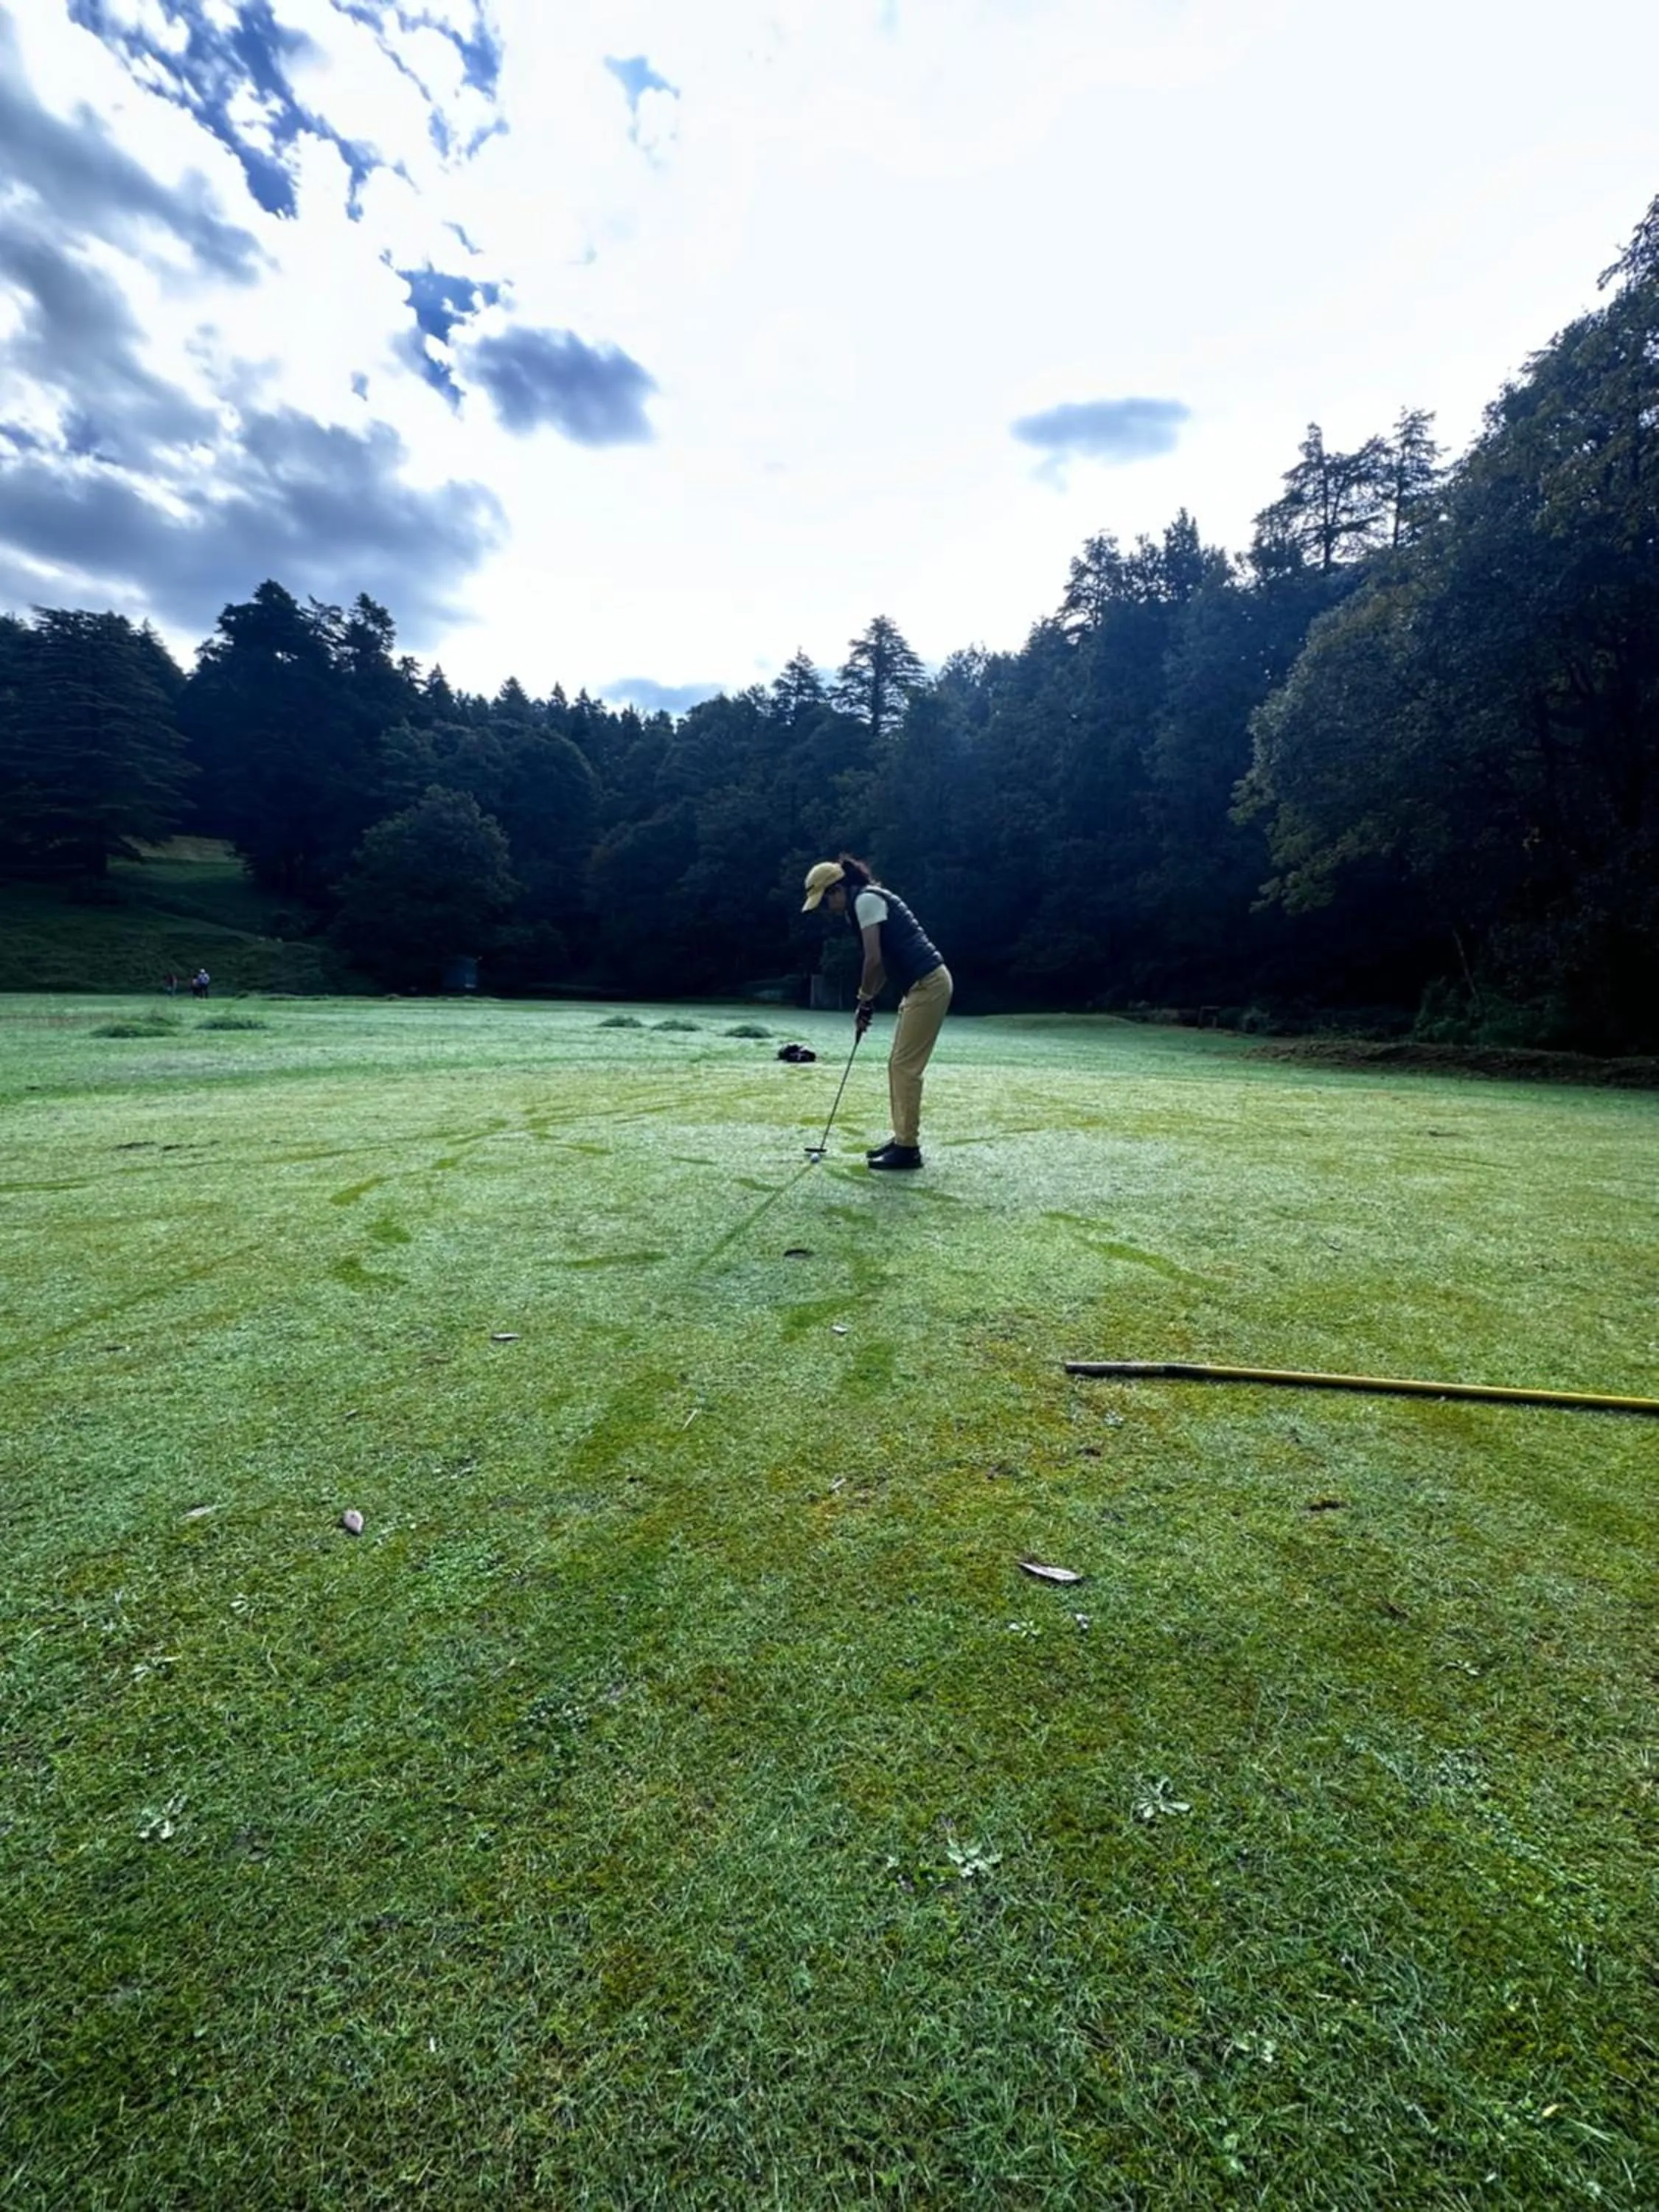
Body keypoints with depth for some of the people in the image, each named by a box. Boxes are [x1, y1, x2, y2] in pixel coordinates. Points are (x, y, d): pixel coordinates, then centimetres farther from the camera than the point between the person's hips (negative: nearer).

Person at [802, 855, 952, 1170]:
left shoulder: (865, 900, -11)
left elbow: (874, 959, -16)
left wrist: (865, 1000, -3)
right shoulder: (867, 901, 19)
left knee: (906, 1066, -7)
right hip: (921, 985, 10)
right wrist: (868, 1001, 13)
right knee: (898, 1065, 12)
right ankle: (902, 1139, 18)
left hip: (928, 984, -10)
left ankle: (909, 1148, -2)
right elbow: (886, 960, 19)